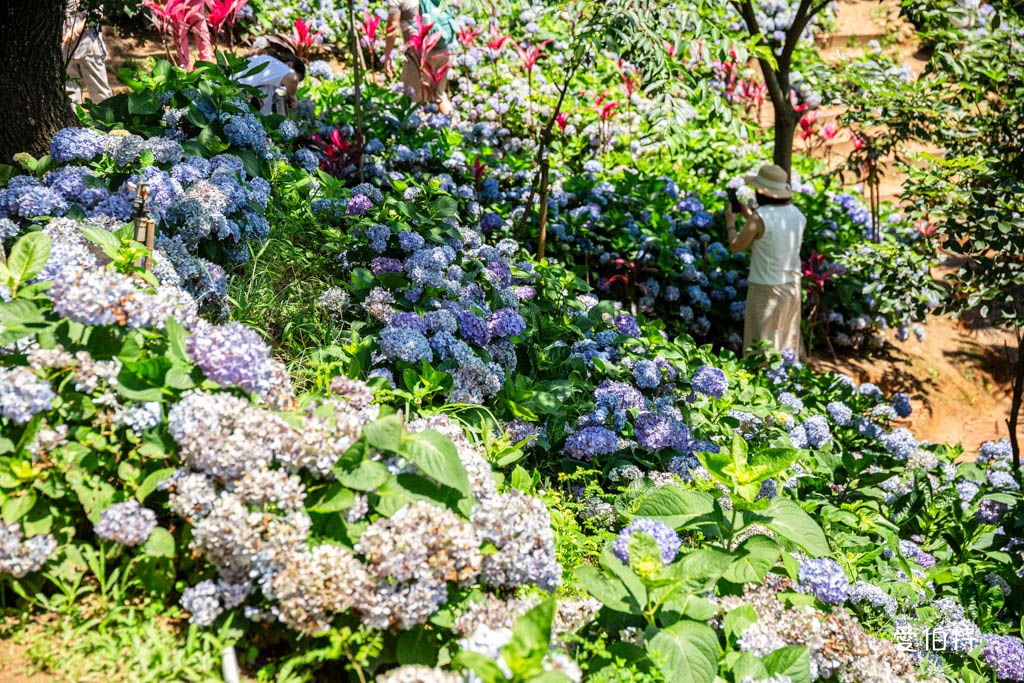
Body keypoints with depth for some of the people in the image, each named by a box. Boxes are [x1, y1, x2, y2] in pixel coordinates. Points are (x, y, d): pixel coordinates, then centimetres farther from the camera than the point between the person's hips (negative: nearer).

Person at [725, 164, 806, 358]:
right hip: (792, 284, 7)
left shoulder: (760, 218, -20)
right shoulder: (797, 214, 1)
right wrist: (749, 215, 21)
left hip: (766, 289, -7)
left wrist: (730, 222, 7)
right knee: (789, 340, 19)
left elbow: (736, 247, -10)